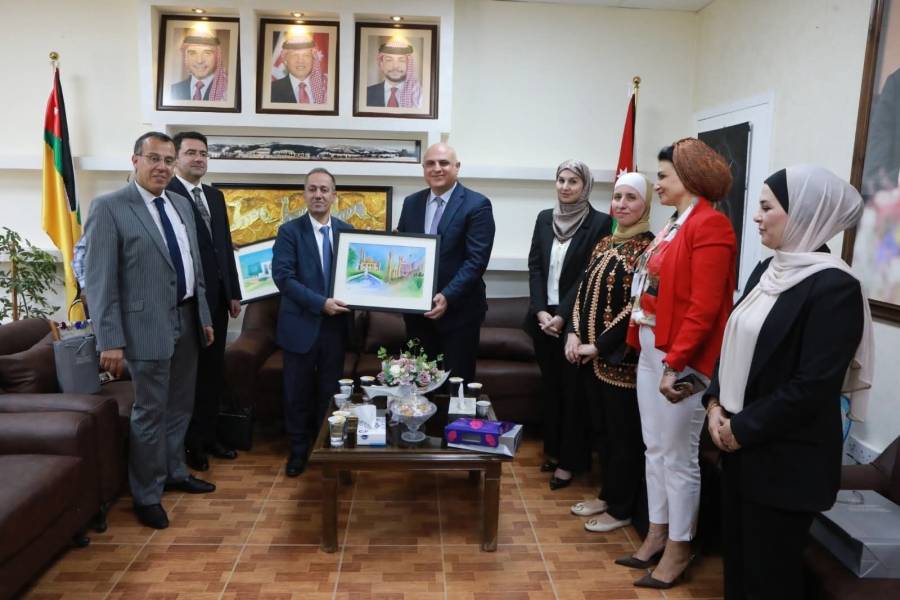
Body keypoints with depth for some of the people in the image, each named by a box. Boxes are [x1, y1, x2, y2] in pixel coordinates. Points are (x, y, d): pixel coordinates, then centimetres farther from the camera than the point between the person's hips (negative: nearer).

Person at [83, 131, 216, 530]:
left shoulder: (182, 205, 10)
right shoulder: (109, 207, -11)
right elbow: (98, 279, -14)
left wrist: (204, 316, 15)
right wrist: (110, 340, -17)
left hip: (186, 321, 7)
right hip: (147, 325, -6)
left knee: (180, 406, 19)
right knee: (150, 412, 4)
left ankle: (175, 472, 38)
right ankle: (146, 495, 21)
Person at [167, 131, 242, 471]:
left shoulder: (215, 196, 14)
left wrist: (234, 292, 13)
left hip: (216, 299, 7)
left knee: (213, 371, 15)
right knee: (188, 374, 6)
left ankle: (208, 436, 29)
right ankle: (189, 444, 21)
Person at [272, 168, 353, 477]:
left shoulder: (347, 230, 6)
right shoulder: (289, 231, -5)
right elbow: (283, 276, -14)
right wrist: (320, 303, -21)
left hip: (336, 324, 3)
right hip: (301, 324, -2)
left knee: (330, 391, 13)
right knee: (298, 392, 8)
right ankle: (299, 448, 26)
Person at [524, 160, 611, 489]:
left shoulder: (600, 222, -7)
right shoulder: (544, 218, 8)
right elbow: (534, 267, 4)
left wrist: (563, 316, -15)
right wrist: (541, 311, -7)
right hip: (543, 317, 5)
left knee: (573, 388, 4)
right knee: (549, 385, 14)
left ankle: (570, 460, 15)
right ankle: (552, 448, 28)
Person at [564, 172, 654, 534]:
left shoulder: (649, 248, -11)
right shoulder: (604, 244, 12)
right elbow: (583, 291, 12)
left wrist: (599, 345, -16)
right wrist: (574, 333, -2)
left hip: (621, 358, -7)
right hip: (591, 355, 7)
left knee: (622, 433, 6)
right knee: (600, 428, 16)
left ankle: (621, 509, 21)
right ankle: (608, 494, 33)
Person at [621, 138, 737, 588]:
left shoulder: (710, 224, -13)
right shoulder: (675, 223, 14)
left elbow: (704, 307, -19)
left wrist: (675, 363, -21)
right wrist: (645, 348, 8)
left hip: (681, 359, -9)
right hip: (650, 351, 9)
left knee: (679, 456, 5)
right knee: (655, 449, 16)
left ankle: (678, 549, 21)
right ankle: (656, 535, 31)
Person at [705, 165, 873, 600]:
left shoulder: (834, 286, -17)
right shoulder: (767, 271, 8)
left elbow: (813, 386, -21)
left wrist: (743, 428, -15)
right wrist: (715, 404, -2)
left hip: (786, 457, -7)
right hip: (738, 444, 7)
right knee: (736, 556, 20)